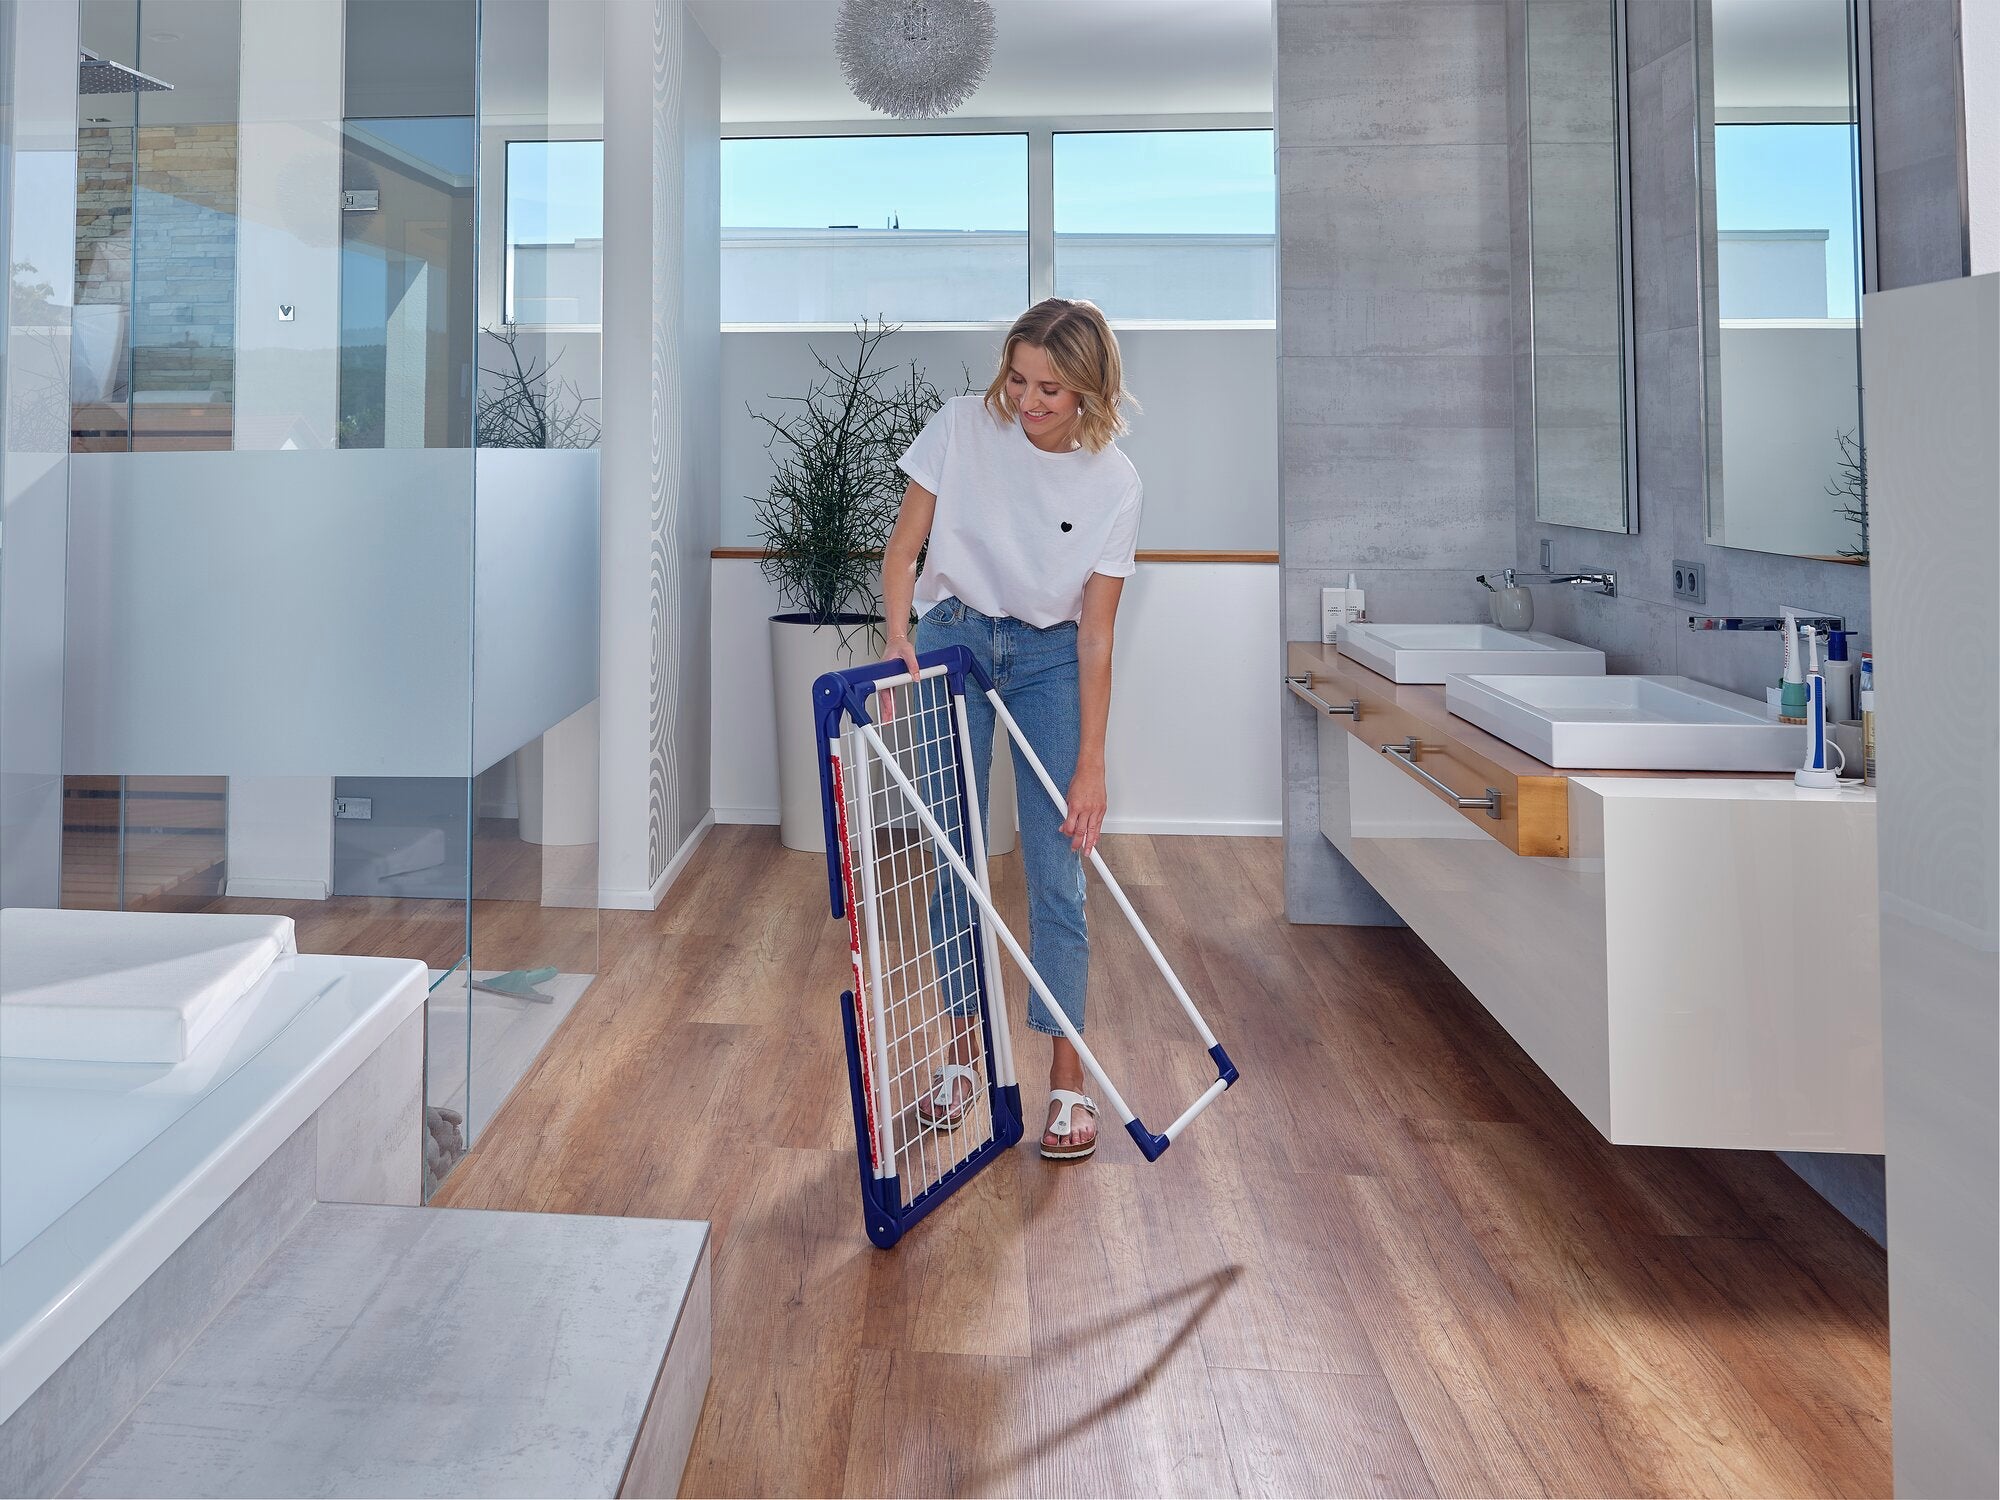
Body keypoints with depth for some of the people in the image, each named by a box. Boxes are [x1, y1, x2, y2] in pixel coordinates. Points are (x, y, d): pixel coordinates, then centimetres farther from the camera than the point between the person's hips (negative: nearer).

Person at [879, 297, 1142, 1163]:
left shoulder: (1114, 484, -15)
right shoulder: (961, 427, -14)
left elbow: (1094, 636, -12)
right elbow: (902, 551, -6)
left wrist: (1090, 768, -14)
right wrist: (899, 638, -24)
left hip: (1047, 659, -1)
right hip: (952, 639, 1)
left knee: (1056, 870, -4)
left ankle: (1067, 1076, 7)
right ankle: (961, 1048, 19)